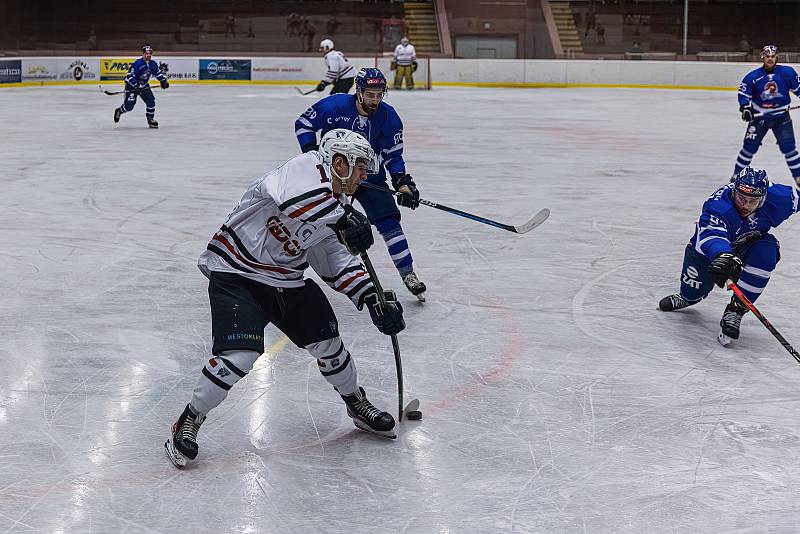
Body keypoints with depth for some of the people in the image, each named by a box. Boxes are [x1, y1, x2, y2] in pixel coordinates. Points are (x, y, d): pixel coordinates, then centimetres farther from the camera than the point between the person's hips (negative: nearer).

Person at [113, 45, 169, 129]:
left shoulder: (153, 64, -3)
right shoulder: (137, 64, -25)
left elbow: (158, 73, 13)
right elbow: (130, 75, -25)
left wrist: (164, 81, 0)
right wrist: (136, 86, -30)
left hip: (144, 85, 6)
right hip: (132, 85, -6)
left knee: (151, 101, -8)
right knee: (129, 105, -8)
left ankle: (150, 119, 5)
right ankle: (119, 111, 23)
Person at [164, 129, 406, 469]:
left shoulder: (337, 207, 8)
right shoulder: (308, 166, -17)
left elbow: (340, 264, 8)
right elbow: (296, 197, -41)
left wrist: (372, 298, -4)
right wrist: (346, 219, -36)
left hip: (286, 280, 8)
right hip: (236, 273, -8)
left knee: (327, 341, 8)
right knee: (240, 355, -21)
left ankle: (357, 404, 32)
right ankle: (189, 421, -2)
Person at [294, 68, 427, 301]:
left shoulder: (388, 117, -13)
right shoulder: (334, 106, -20)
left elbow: (393, 155, -4)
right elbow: (303, 123, -7)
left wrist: (402, 181, -17)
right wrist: (312, 151, -18)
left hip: (369, 175, 1)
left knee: (388, 219, -9)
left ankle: (407, 273, -2)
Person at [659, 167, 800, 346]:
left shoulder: (778, 198, -30)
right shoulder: (717, 205, -42)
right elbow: (711, 235, -60)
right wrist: (722, 257, -80)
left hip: (748, 245, 2)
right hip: (710, 249, -2)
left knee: (766, 251, -31)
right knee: (692, 293, -3)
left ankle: (735, 311, -22)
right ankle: (688, 297, 41)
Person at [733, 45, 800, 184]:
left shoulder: (787, 72, -8)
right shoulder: (753, 76, -11)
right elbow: (743, 93, -4)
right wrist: (745, 107, -18)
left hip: (781, 117, 0)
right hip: (759, 117, 0)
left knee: (788, 147, -6)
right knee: (749, 147, -1)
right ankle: (736, 175, 13)